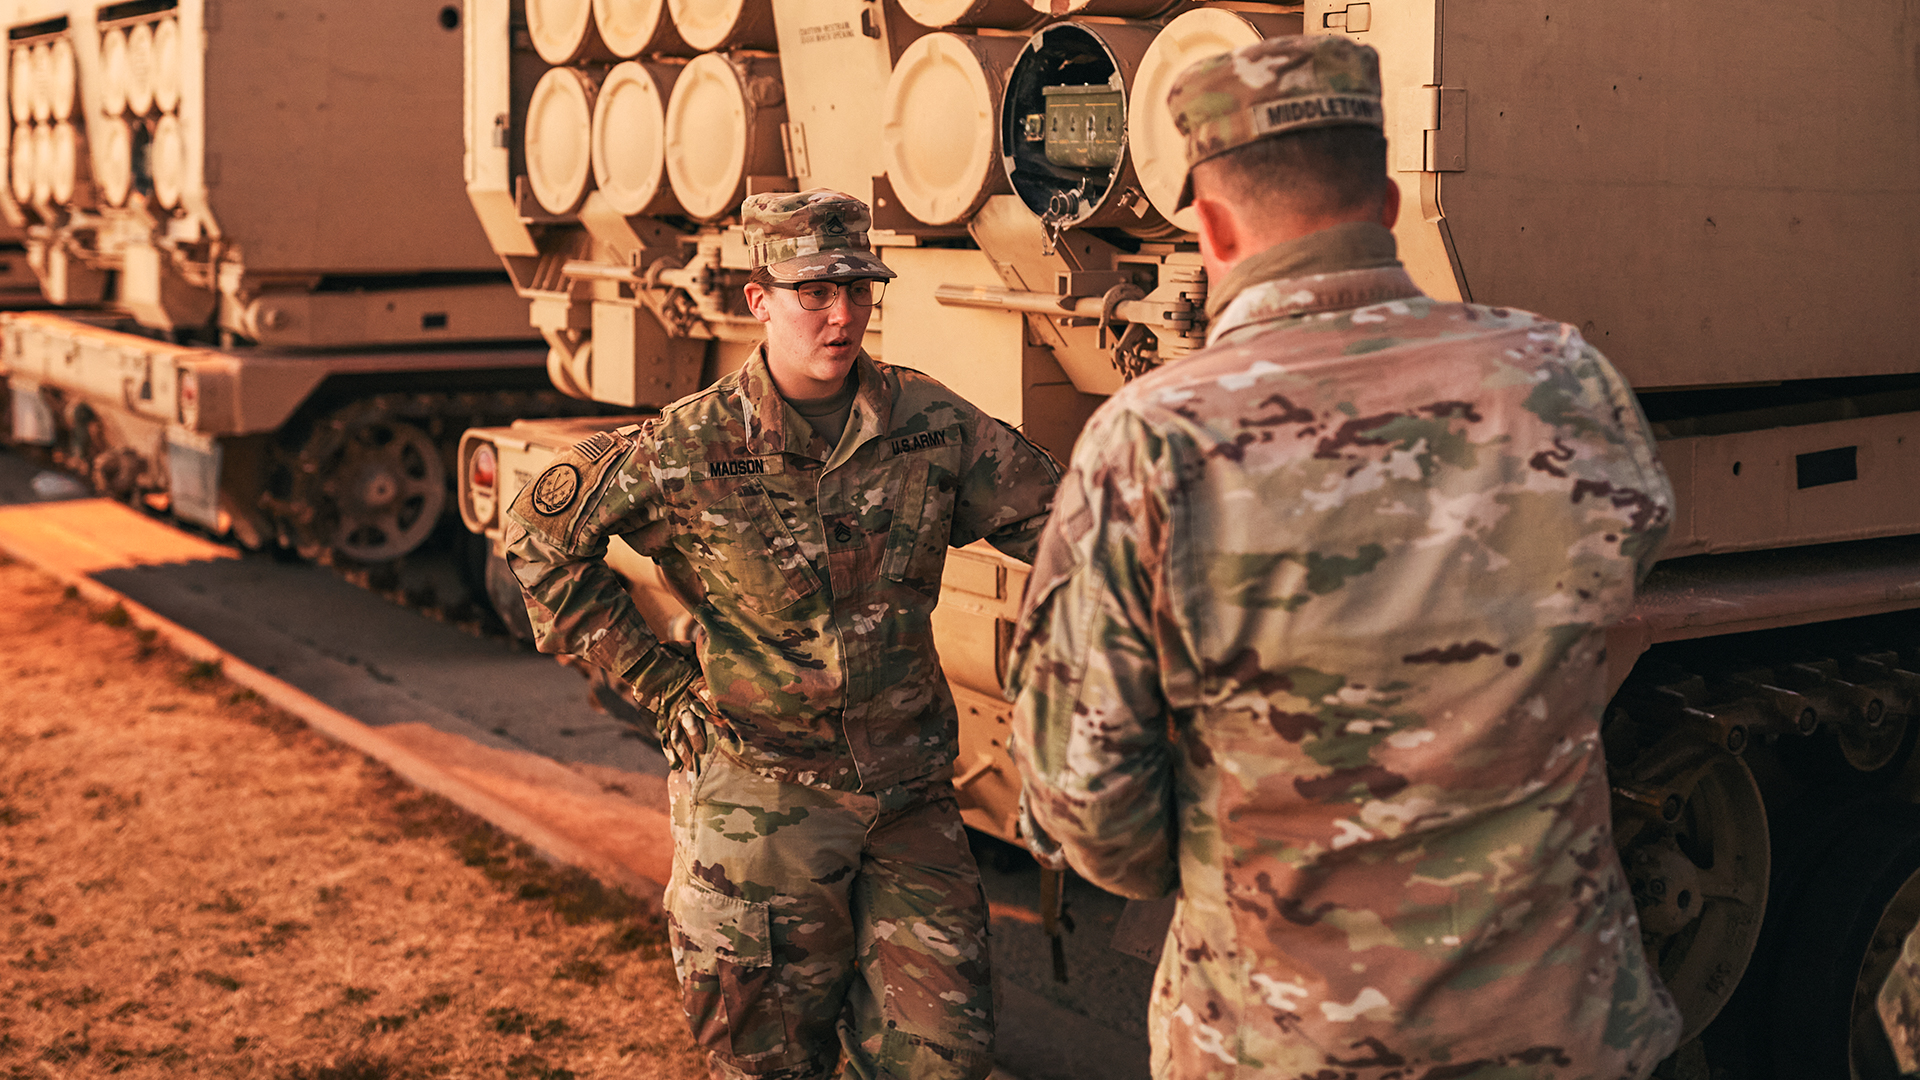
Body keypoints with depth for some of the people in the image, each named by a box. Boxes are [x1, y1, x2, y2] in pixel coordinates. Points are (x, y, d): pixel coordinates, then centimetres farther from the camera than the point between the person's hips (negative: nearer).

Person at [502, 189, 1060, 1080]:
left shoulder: (930, 424, -3)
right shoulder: (691, 451, -11)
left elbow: (1055, 520, 7)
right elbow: (539, 534, 0)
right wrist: (651, 673, -1)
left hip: (909, 796, 3)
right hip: (759, 798, -3)